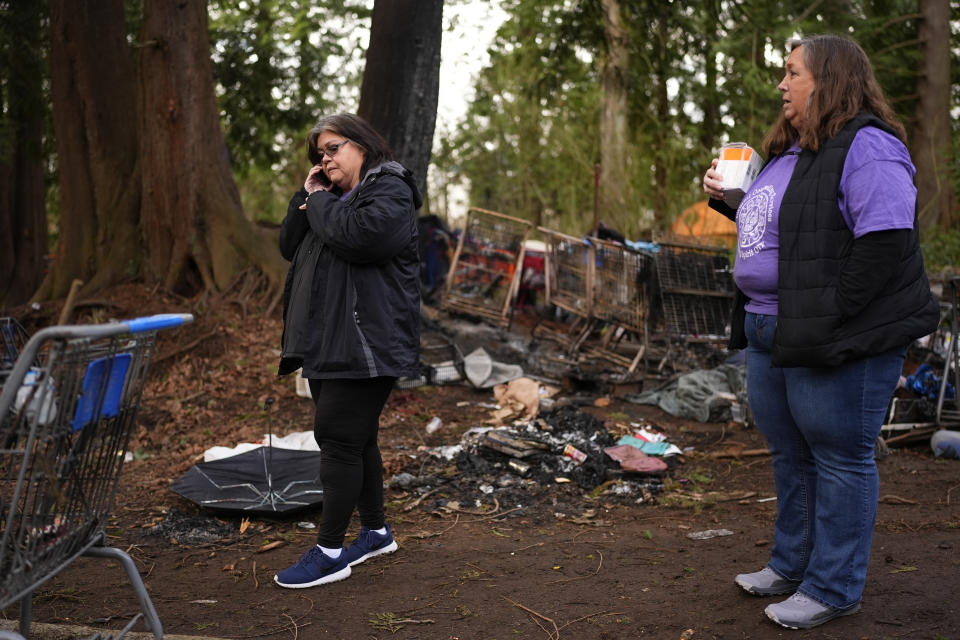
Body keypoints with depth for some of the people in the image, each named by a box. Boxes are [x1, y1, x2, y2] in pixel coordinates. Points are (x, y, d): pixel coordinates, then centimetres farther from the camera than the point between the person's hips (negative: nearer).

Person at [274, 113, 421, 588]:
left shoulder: (389, 191, -6)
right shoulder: (334, 197, 23)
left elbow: (354, 234, -25)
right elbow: (290, 248, 18)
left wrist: (320, 202, -7)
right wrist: (306, 196, 7)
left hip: (363, 343, -9)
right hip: (327, 341, 9)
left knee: (337, 436, -9)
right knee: (355, 438, 14)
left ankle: (329, 552, -3)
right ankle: (376, 531, 26)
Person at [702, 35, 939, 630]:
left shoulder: (867, 148, -14)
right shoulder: (789, 152, 17)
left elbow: (886, 243, -24)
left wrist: (829, 321, -25)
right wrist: (728, 198, 12)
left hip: (837, 344, -10)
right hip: (770, 335, 10)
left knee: (840, 458, 2)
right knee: (791, 455, 19)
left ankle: (833, 587, 13)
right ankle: (792, 564, 34)